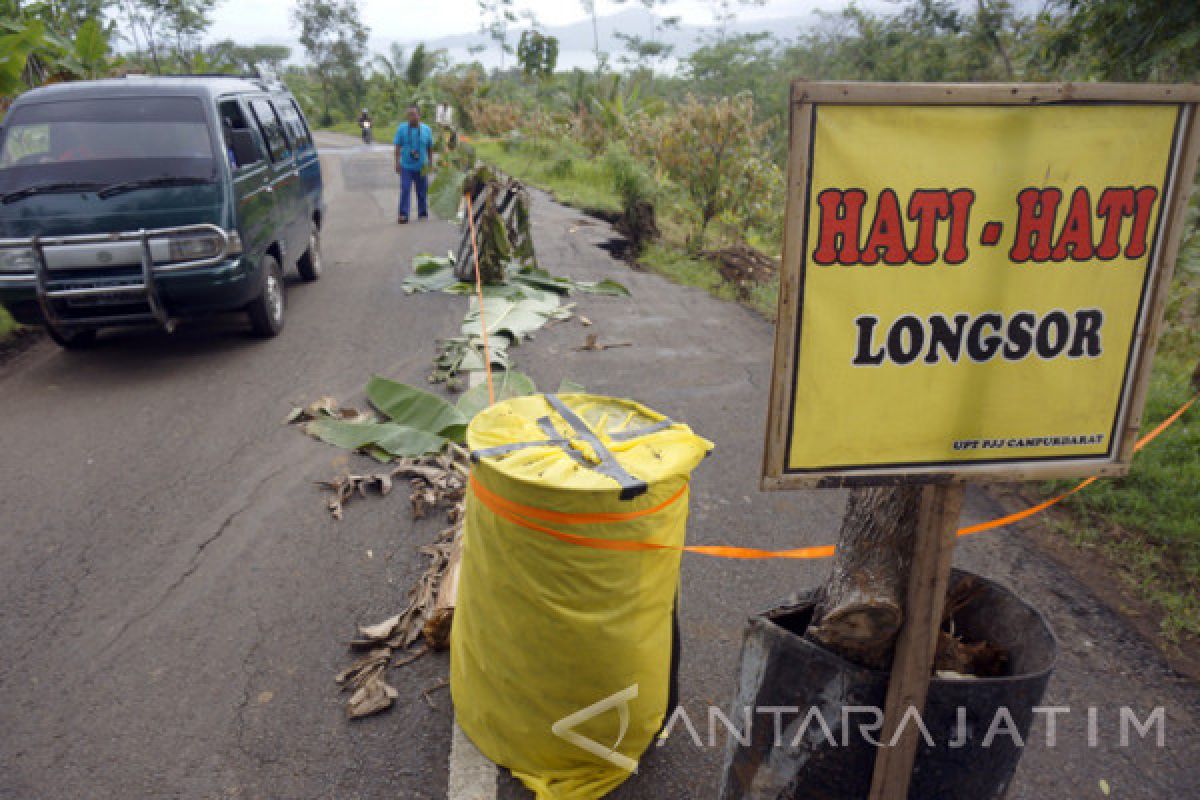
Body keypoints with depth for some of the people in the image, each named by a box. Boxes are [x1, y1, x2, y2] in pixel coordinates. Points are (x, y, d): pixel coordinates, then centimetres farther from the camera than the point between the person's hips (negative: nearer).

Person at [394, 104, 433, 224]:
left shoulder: (426, 129, 3)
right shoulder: (402, 128, -2)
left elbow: (430, 148, 10)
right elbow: (398, 147, -1)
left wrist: (430, 163, 9)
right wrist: (397, 162, -7)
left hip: (421, 167, 2)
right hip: (406, 166, -2)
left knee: (422, 191, 10)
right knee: (405, 190, -10)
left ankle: (423, 213, 24)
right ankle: (403, 214, -10)